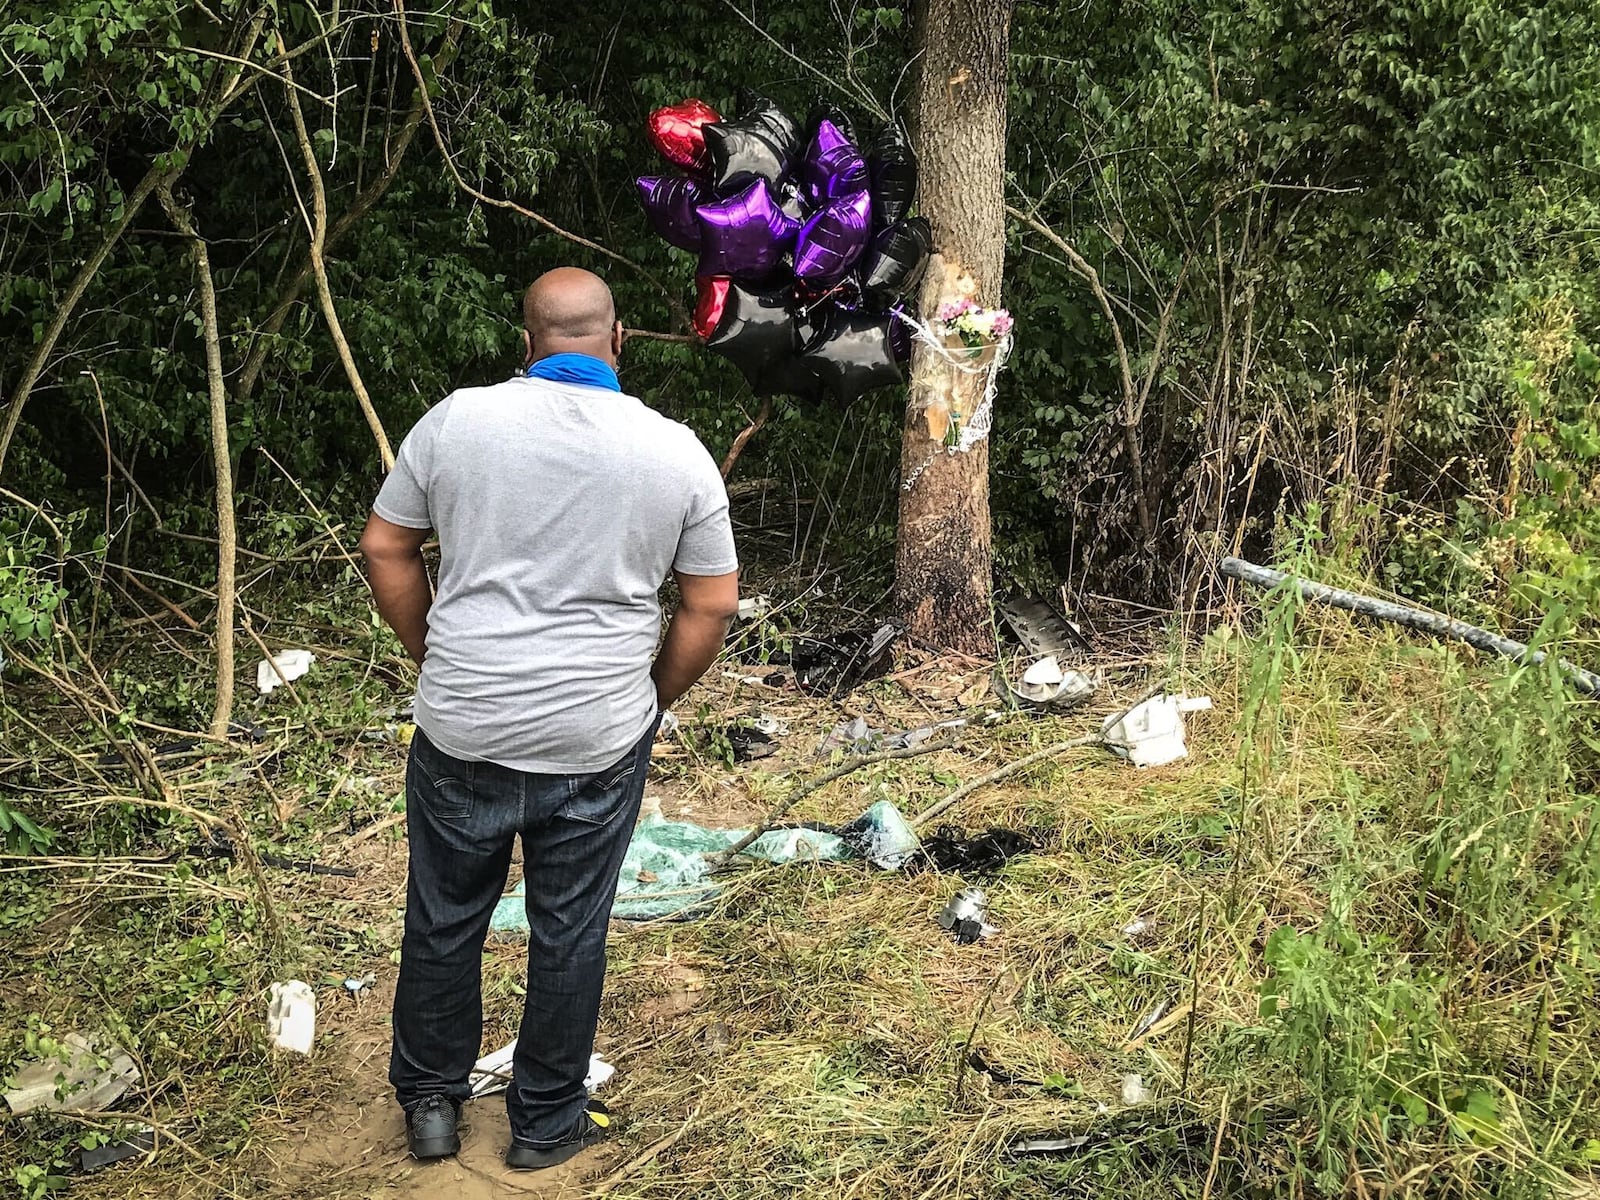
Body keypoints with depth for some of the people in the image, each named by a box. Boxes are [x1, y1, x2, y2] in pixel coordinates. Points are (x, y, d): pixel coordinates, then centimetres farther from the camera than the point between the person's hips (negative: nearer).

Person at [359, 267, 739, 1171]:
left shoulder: (457, 421, -6)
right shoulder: (677, 453, -5)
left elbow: (385, 549, 3)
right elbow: (713, 605, -1)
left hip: (463, 732, 0)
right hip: (598, 747, 0)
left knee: (444, 922, 18)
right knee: (569, 935, 14)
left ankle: (431, 1103, 34)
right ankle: (546, 1125, 29)